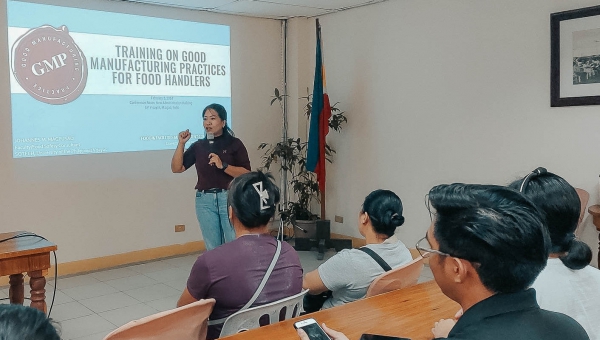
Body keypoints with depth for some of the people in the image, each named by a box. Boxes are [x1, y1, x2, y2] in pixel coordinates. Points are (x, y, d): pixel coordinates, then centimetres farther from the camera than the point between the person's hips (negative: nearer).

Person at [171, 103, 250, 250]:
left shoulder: (234, 144, 0)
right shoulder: (198, 146, 10)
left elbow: (246, 174, -7)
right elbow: (176, 168, 6)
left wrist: (223, 165, -18)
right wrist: (181, 144, -3)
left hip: (230, 198, -3)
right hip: (205, 200, 3)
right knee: (213, 248, 8)